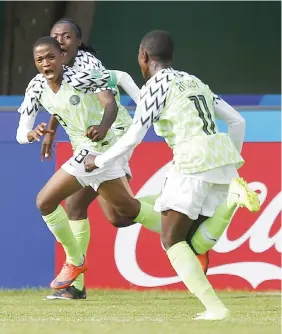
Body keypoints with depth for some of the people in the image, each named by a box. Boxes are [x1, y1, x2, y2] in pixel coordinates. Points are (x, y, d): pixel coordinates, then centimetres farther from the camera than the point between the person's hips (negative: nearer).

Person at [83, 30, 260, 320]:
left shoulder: (156, 84, -1)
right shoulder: (194, 81, 22)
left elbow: (133, 138, -4)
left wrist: (98, 161, 10)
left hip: (194, 163, -7)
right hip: (224, 159, 7)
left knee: (171, 240, 4)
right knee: (193, 241, 14)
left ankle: (214, 307, -12)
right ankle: (232, 194, -10)